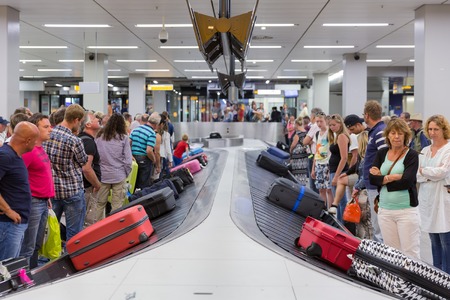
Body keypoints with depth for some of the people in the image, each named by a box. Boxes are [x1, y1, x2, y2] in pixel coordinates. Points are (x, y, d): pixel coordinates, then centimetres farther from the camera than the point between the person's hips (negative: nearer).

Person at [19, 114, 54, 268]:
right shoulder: (29, 150, -15)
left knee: (37, 245, 18)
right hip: (33, 203, -9)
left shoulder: (40, 148, 14)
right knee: (28, 248, -3)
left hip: (43, 202, 9)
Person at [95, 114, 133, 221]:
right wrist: (126, 174, 7)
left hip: (102, 175, 3)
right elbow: (128, 160, -7)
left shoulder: (99, 136, 1)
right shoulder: (123, 138, -6)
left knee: (100, 203, 14)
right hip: (119, 175, -3)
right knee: (117, 206, 3)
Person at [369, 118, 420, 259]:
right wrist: (391, 177, -13)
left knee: (410, 253, -2)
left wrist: (382, 179, -8)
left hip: (407, 210, -4)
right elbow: (372, 178, 0)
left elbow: (406, 181, -15)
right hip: (385, 210, 4)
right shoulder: (382, 153, 10)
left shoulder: (412, 155, -3)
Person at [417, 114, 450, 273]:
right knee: (434, 241, 13)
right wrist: (431, 175, -13)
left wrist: (423, 171, -4)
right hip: (427, 199, 6)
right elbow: (416, 175, 4)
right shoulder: (425, 150, 13)